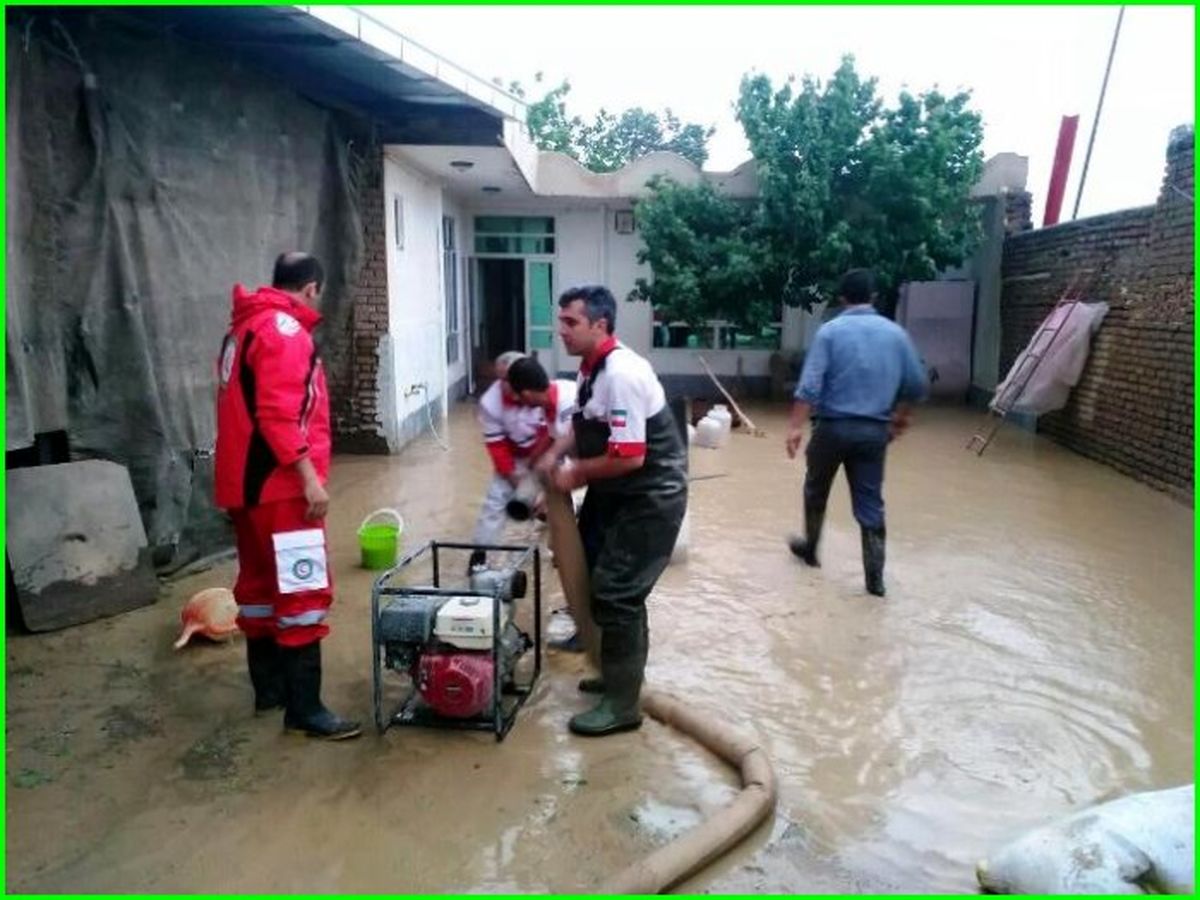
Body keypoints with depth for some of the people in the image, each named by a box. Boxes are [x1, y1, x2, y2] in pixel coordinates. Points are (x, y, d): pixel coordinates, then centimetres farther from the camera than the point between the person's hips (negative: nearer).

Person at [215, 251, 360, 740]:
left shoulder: (243, 326, 17)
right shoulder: (284, 329, -13)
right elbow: (278, 414, -23)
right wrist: (309, 476, -22)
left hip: (244, 481, 10)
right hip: (280, 484, -10)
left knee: (261, 583, 16)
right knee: (303, 590, -6)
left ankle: (269, 687, 28)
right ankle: (304, 708, -2)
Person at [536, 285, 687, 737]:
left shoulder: (621, 374, -26)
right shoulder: (592, 368, 4)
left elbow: (630, 457, -30)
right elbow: (583, 424, 20)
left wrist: (577, 473, -15)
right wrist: (555, 454, 2)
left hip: (651, 497, -10)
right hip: (619, 493, 10)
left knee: (616, 594, -6)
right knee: (615, 588, 20)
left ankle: (622, 705, 8)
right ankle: (620, 673, 39)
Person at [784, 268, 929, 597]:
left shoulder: (830, 331, -6)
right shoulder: (895, 333, 5)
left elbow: (810, 385, -15)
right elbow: (917, 385, 9)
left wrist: (796, 427, -15)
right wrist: (900, 418, 24)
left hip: (834, 427, -2)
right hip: (875, 430, 3)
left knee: (816, 491, 20)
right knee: (870, 504, 7)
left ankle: (810, 548, 36)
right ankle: (875, 577, 6)